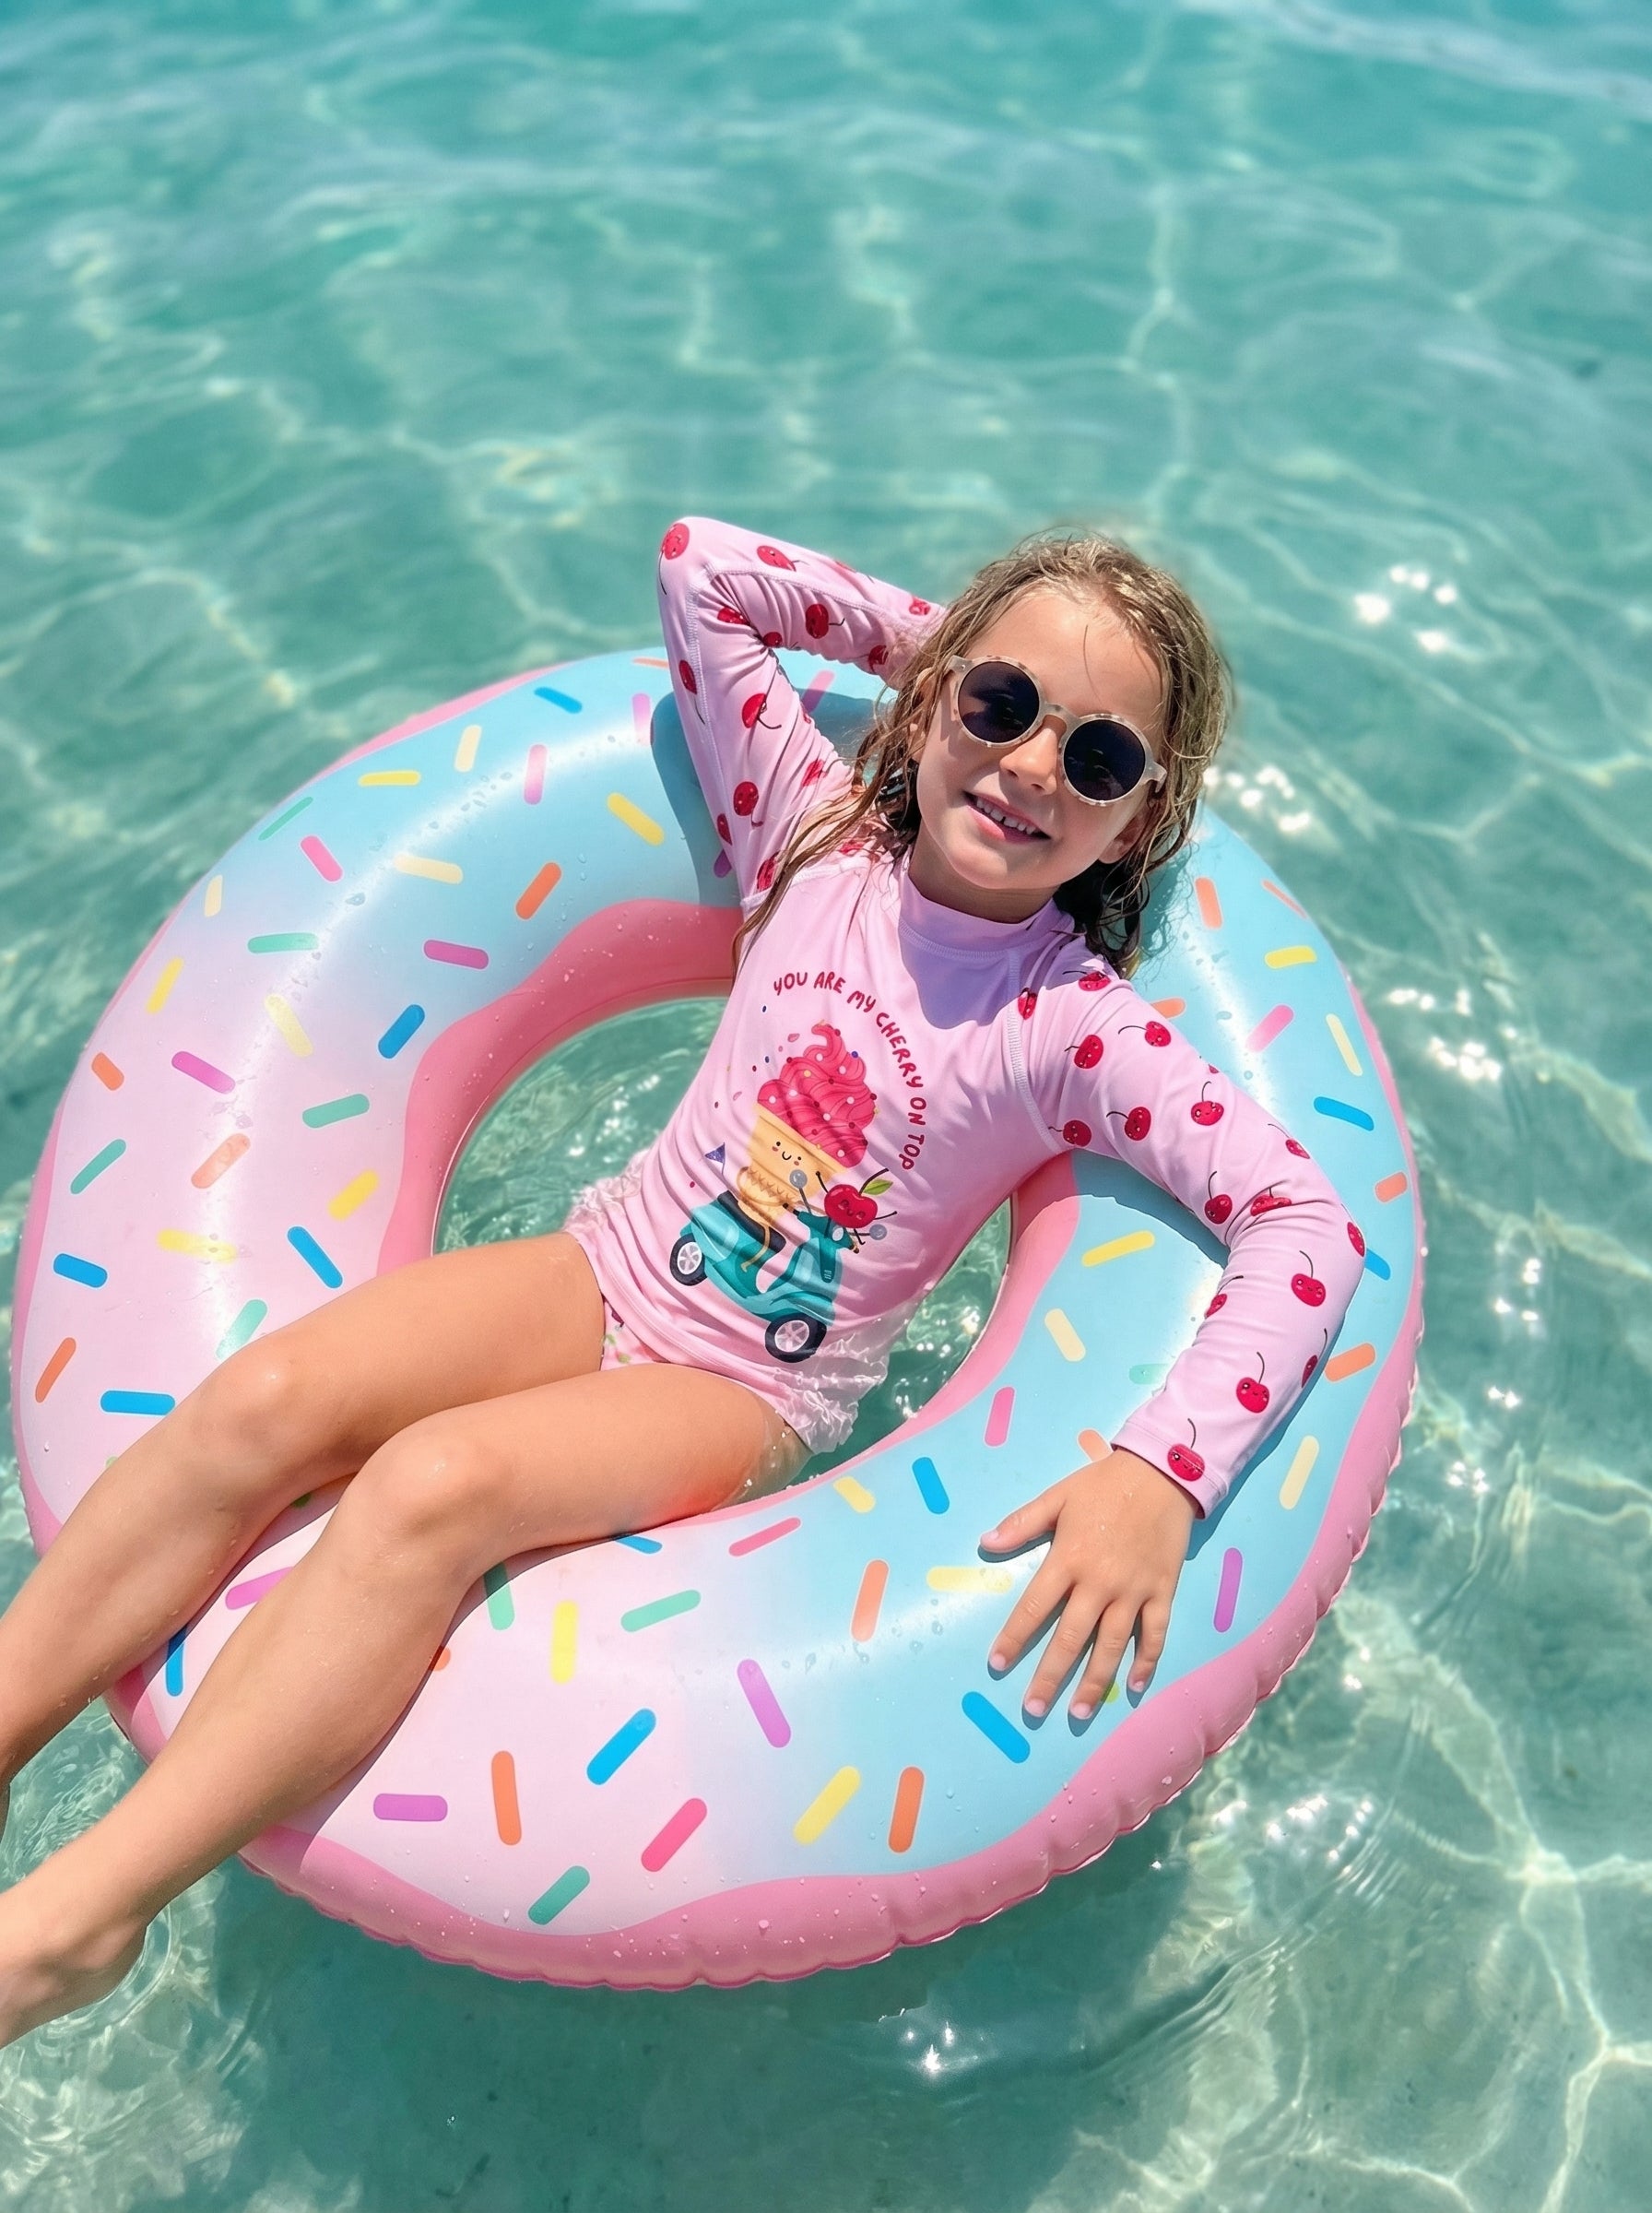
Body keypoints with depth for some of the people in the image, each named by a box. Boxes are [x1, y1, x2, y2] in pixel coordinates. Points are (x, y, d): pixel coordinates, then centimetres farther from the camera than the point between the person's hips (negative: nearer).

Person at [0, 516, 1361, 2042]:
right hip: (607, 1268, 5)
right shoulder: (822, 834, 0)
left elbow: (1309, 1228, -19)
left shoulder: (1083, 1027, -12)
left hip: (749, 1396, -4)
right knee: (263, 1402, -19)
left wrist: (1163, 1476, -32)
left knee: (433, 1486, -30)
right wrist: (936, 638, 4)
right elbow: (698, 562, 4)